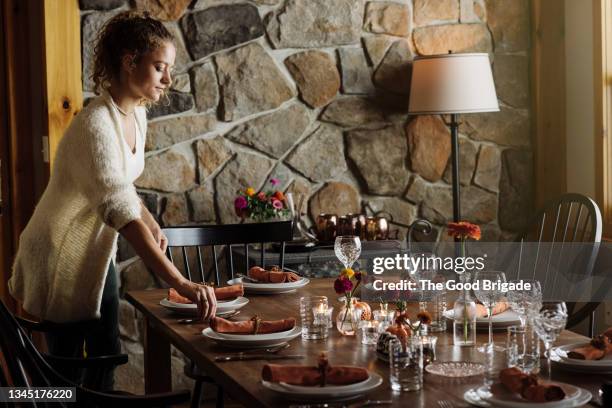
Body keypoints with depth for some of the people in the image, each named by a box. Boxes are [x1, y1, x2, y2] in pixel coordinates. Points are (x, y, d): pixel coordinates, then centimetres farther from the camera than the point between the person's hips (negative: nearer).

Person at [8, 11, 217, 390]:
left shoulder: (136, 115, -2)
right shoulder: (95, 124, -30)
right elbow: (121, 213, -41)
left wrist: (151, 223, -4)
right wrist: (181, 283, -47)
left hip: (95, 253, 8)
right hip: (60, 257, -8)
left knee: (106, 356, 14)